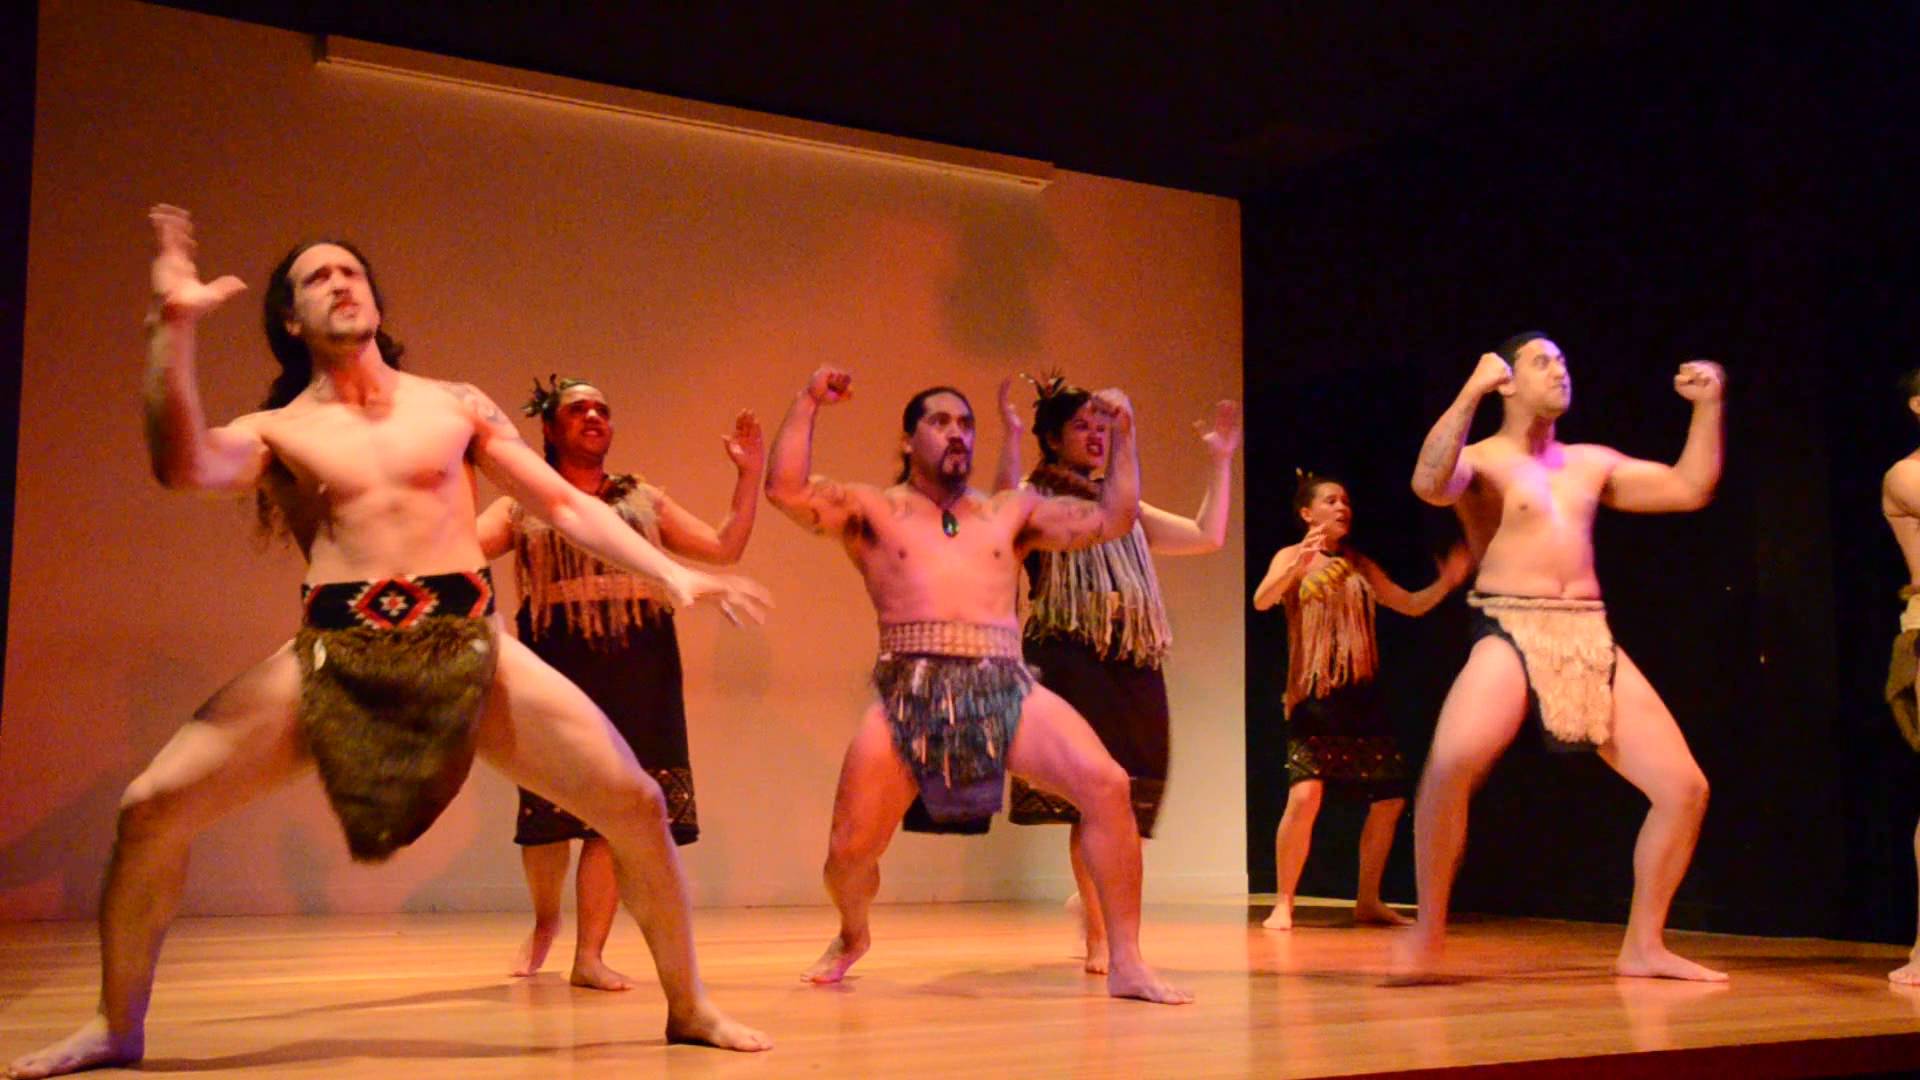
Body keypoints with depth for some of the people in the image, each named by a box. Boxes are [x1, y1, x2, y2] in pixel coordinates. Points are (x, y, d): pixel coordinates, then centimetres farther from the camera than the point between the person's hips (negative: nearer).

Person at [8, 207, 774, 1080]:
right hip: (331, 654, 0)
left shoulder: (456, 407, 14)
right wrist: (173, 327, -18)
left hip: (468, 644, 0)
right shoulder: (274, 431, 11)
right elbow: (184, 467, -12)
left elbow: (565, 503, 13)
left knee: (635, 803, -11)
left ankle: (688, 1009, 9)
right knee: (151, 810, -10)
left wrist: (674, 575, 3)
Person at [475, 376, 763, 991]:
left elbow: (725, 549, 13)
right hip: (560, 663, -1)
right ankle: (545, 922, 26)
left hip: (636, 667, 1)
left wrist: (749, 476, 6)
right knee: (551, 807, -3)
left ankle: (589, 956, 5)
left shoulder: (643, 500, 17)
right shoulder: (523, 508, 12)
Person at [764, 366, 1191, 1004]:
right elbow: (785, 490, -3)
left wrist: (1123, 434, 12)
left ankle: (1126, 964, -9)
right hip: (910, 694, -1)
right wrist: (809, 402, -3)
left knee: (1107, 786, -20)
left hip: (1007, 689, 2)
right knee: (850, 849, -5)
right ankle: (852, 937, 33)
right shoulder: (872, 510, 13)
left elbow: (1112, 520, 17)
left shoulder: (1010, 513, 21)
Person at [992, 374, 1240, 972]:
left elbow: (1208, 536, 25)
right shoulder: (1039, 500, 7)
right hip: (1072, 661, -6)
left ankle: (1113, 931, 17)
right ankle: (1099, 939, -11)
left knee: (1124, 806, 4)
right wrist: (1011, 437, -23)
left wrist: (1221, 460, 25)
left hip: (1134, 668, 6)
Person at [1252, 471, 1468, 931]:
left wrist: (1446, 582, 2)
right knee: (1305, 796, -20)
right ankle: (1284, 903, -6)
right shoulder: (1293, 557, 0)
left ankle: (1368, 901, 22)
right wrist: (1299, 564, -35)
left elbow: (1411, 605, 21)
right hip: (1314, 698, -6)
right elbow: (1262, 600, -18)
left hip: (1361, 698, 6)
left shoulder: (1361, 566, 15)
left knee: (1390, 798, 6)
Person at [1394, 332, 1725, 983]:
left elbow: (1690, 489, 21)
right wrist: (1469, 394, -24)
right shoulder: (1480, 461, 3)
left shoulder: (1590, 463, 21)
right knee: (1452, 762, -33)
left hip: (1591, 638, 6)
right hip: (1509, 634, -6)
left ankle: (1643, 947, 15)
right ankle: (1427, 935, -17)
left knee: (1685, 788, -1)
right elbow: (1429, 484, -20)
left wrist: (1707, 407, 14)